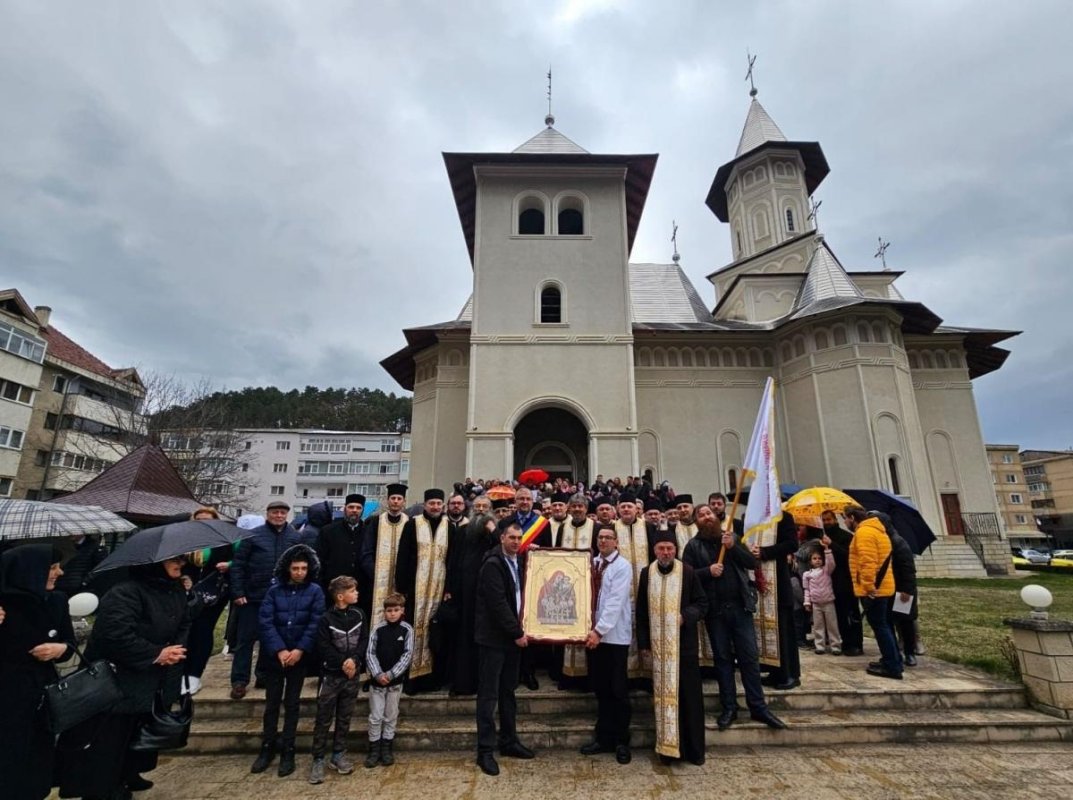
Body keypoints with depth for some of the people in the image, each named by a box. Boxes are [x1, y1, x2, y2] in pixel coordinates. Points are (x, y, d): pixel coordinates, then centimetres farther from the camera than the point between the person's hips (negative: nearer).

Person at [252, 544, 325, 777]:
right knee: (271, 703, 11)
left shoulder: (315, 591, -5)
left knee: (291, 704, 9)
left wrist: (300, 650, -17)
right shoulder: (274, 590, -1)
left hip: (299, 656, -1)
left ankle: (287, 751, 20)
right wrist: (279, 650, -15)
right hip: (274, 655, 1)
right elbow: (265, 621, -7)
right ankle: (268, 748, 28)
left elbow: (315, 623, -8)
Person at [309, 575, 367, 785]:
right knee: (323, 719, 4)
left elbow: (364, 640, 0)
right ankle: (318, 760, 16)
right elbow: (323, 647, -14)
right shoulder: (326, 619, -13)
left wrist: (354, 659, -15)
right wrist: (342, 663, -16)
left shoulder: (359, 614, 0)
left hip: (352, 675, 4)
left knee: (344, 718, 13)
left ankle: (338, 755, 26)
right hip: (331, 675, -4)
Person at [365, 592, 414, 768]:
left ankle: (387, 748, 26)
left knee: (391, 716, 11)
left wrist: (391, 674, -15)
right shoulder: (378, 629, -6)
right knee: (375, 716, 6)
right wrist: (378, 674, -16)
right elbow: (370, 653, -5)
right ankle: (374, 749, 21)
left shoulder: (407, 630, -7)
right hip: (377, 679, 0)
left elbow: (407, 655, -9)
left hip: (396, 680, 0)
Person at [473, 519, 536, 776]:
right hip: (494, 637, -7)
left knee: (508, 692, 16)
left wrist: (520, 631, 7)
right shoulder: (493, 564, -17)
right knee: (489, 694, 1)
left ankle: (509, 742, 27)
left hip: (513, 636, 7)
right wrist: (517, 633, -16)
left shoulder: (518, 563, 7)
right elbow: (498, 603, -20)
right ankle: (485, 750, 10)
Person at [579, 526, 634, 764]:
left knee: (618, 691, 7)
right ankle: (603, 738, 27)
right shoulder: (591, 563, 7)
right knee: (601, 689, 14)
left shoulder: (623, 566, -10)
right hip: (594, 633, 5)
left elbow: (615, 602, -17)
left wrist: (599, 630, -21)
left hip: (615, 636, -5)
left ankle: (621, 742, 22)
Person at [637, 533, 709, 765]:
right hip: (658, 645, 2)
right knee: (664, 696, 8)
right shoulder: (647, 573, 1)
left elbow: (703, 604, 0)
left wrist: (686, 615, -18)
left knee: (689, 696, 5)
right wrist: (644, 641, 4)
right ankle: (667, 746, 21)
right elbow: (641, 610, 6)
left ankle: (693, 749, 19)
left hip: (684, 644, -1)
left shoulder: (688, 572, -5)